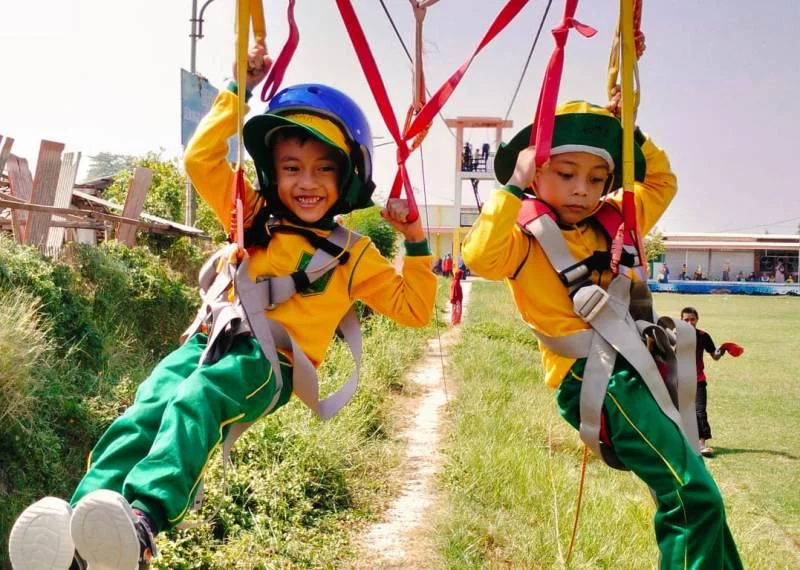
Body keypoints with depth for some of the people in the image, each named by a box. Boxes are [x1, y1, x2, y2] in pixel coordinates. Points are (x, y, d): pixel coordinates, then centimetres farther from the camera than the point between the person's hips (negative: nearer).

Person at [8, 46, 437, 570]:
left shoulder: (353, 254, 14)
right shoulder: (256, 218, 22)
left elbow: (413, 309, 15)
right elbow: (202, 159, 20)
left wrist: (417, 245, 2)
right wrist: (238, 92, 17)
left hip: (269, 363, -4)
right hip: (211, 339, 4)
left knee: (192, 405, -36)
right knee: (146, 408, -28)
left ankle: (143, 520, -58)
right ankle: (84, 515, -46)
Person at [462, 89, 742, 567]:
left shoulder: (611, 221, 17)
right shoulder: (527, 234, -4)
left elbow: (661, 182, 31)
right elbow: (480, 258, -24)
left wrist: (631, 132, 17)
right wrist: (513, 186, -19)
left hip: (634, 368, 9)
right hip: (592, 378, -9)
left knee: (697, 500, 15)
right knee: (693, 495, -20)